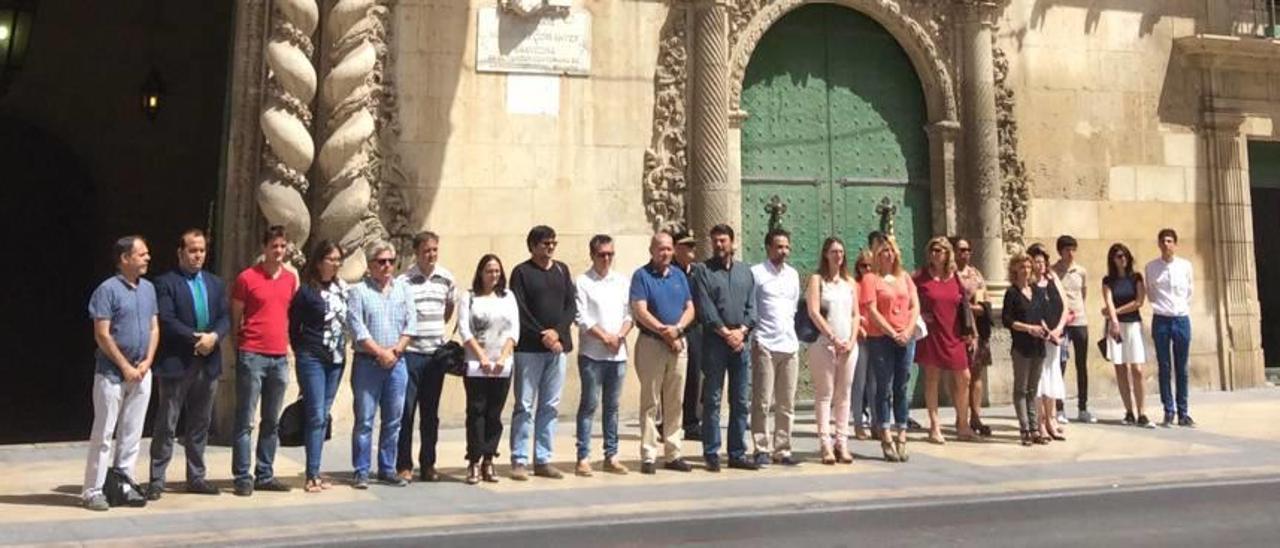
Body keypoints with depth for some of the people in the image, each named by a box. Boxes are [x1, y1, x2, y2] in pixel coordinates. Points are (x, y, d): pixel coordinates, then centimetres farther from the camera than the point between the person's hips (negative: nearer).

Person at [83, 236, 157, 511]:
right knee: (103, 434, -1)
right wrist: (126, 367, -12)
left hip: (141, 372, 6)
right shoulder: (108, 290, -10)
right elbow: (102, 335, -13)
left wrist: (147, 362, -1)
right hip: (112, 373, -6)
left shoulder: (148, 288, 10)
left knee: (132, 434, 9)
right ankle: (93, 491, 5)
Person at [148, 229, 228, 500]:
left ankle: (196, 477, 21)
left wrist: (214, 336, -12)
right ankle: (157, 480, 9)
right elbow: (166, 321, -14)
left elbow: (225, 318, 8)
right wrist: (196, 338, -19)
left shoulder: (215, 283, 14)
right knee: (166, 426, 1)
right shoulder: (165, 283, -4)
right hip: (176, 363, -5)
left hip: (208, 363, 6)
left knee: (200, 424, 12)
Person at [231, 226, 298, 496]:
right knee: (245, 420, 0)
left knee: (272, 421, 10)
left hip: (280, 357, 5)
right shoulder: (247, 278, -4)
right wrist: (240, 349, 0)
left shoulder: (291, 278, 10)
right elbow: (235, 317, 1)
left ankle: (265, 475, 18)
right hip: (252, 355, -5)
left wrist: (287, 343, 12)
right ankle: (242, 477, 6)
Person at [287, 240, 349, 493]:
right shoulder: (306, 291, -8)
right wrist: (303, 351, 5)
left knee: (323, 416, 9)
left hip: (336, 359, 6)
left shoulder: (342, 288, 8)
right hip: (312, 359, -5)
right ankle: (312, 475, -2)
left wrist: (341, 347, 9)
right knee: (316, 416, -6)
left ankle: (315, 472, 16)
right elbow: (293, 327, -2)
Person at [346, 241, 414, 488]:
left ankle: (387, 470, 16)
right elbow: (357, 328, -8)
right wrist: (380, 352, -11)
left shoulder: (403, 289, 12)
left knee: (393, 420, 7)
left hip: (396, 363, 4)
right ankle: (361, 472, 5)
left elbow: (410, 323, 7)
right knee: (364, 420, -1)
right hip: (367, 363, -4)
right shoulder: (358, 291, 0)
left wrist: (396, 350, -6)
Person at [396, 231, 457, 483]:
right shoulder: (404, 281, -9)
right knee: (406, 410, 0)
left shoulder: (446, 278, 6)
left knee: (431, 413, 11)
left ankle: (428, 464, 19)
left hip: (436, 352, 4)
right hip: (410, 352, -4)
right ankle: (404, 465, 9)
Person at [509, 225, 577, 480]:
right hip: (529, 348, -4)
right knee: (525, 406, -2)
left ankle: (543, 460, 13)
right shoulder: (522, 272, 1)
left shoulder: (562, 270, 14)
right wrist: (542, 337, -12)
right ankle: (519, 461, 3)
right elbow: (520, 311, -7)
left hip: (558, 346, 4)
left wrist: (557, 332, -7)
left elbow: (571, 306, 8)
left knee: (550, 406, 6)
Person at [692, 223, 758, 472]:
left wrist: (742, 331, -7)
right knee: (713, 400, -2)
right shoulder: (703, 271, 2)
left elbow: (752, 306, 8)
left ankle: (738, 453, 14)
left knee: (741, 401, 7)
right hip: (714, 342, -4)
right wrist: (725, 332, -13)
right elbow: (704, 308, -7)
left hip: (741, 341, 4)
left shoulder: (745, 272, 15)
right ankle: (711, 454, 3)